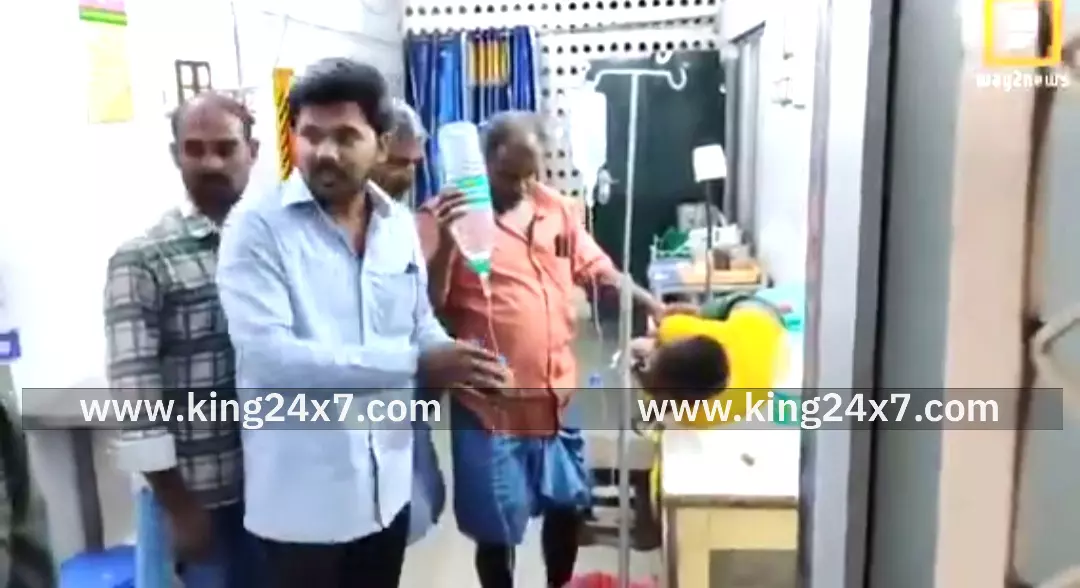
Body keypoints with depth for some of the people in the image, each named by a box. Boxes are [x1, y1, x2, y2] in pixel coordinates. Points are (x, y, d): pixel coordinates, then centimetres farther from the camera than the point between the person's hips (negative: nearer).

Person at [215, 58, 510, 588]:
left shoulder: (400, 225, 3)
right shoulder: (257, 226, -14)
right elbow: (267, 355, -25)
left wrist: (458, 366, -11)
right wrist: (416, 363, -26)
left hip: (385, 483, 6)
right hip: (302, 495, -5)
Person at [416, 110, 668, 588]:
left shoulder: (557, 208, 6)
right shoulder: (444, 217, -11)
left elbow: (600, 272, 11)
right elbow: (426, 307, -15)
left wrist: (656, 307, 0)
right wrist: (445, 244, -30)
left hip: (556, 397, 6)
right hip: (490, 406, -5)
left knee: (568, 506, 22)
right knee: (496, 529, 10)